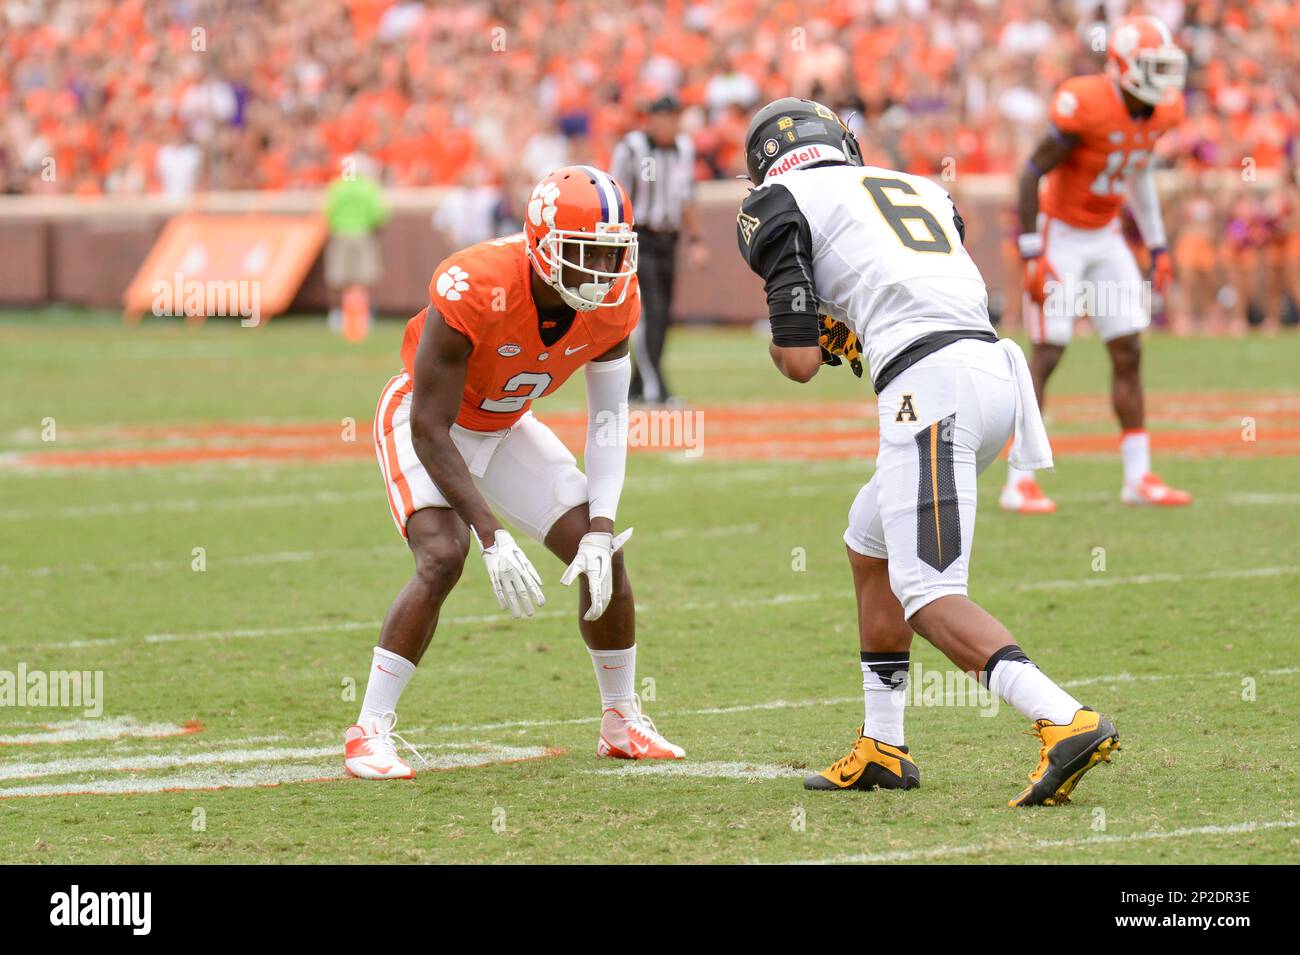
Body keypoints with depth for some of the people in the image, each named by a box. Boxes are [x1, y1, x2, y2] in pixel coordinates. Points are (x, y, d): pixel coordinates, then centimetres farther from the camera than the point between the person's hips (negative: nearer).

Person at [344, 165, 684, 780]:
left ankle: (623, 723, 18)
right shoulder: (475, 289, -38)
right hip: (424, 419, -6)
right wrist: (493, 537, -37)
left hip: (504, 428, 6)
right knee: (443, 558, -28)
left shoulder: (614, 302, -20)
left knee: (604, 558, -2)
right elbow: (430, 429, -33)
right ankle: (370, 732, -18)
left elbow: (608, 419, -8)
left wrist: (600, 532, -20)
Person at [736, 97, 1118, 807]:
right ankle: (881, 749, 27)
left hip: (929, 385, -8)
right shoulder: (920, 189, 29)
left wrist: (784, 338, 25)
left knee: (928, 596, -9)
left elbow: (802, 362, 3)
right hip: (995, 368, 8)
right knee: (870, 545, 25)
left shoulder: (778, 203, 9)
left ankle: (1065, 722, -28)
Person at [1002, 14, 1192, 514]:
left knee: (1129, 352, 3)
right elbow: (1032, 173, -20)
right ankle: (1019, 482, -6)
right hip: (1060, 234, -7)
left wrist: (1157, 246, 15)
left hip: (1105, 238, 7)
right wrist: (1032, 256, -22)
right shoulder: (1086, 104, -25)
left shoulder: (1160, 112, -2)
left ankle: (1138, 477, 8)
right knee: (1046, 355, -9)